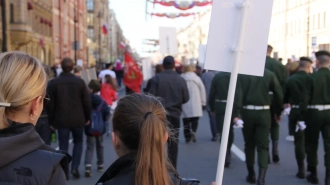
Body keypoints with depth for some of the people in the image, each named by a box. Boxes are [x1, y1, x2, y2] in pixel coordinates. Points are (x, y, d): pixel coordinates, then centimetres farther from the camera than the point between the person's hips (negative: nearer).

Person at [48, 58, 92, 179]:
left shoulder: (54, 83, -5)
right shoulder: (80, 82, -5)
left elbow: (51, 104, -2)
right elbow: (87, 102, -2)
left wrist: (51, 121, 7)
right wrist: (87, 117, 11)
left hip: (61, 120, 0)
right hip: (78, 119, 1)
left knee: (63, 145, 7)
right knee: (78, 142, 18)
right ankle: (75, 167, 8)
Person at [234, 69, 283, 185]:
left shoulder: (242, 74, -4)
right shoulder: (270, 75, 0)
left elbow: (238, 95, -13)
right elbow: (279, 95, 3)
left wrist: (236, 114, -15)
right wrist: (278, 112, 16)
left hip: (247, 112, 0)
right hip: (263, 113, 0)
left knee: (249, 145, 15)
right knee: (263, 146, 3)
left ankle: (251, 175, 26)